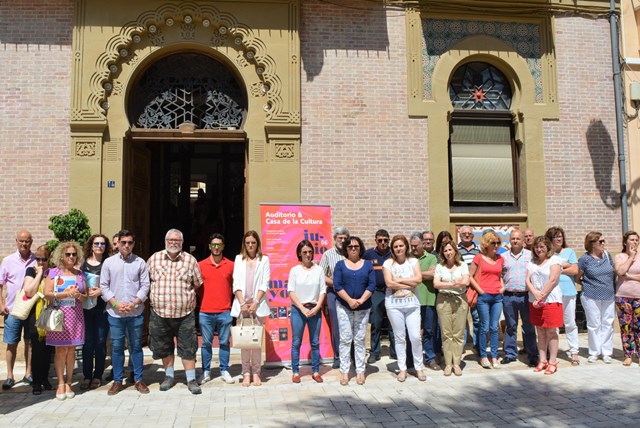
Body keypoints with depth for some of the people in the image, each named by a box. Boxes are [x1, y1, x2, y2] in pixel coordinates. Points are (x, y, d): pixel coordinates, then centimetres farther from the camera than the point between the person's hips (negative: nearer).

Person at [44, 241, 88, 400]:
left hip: (75, 316, 3)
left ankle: (69, 383, 11)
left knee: (71, 350, 4)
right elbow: (47, 294, -6)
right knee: (61, 350, -2)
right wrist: (67, 294, -13)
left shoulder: (80, 274, 12)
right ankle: (61, 384, 6)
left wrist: (79, 295, -10)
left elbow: (85, 296, 11)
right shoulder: (54, 272, 3)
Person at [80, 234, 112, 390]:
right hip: (86, 307, 1)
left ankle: (98, 376, 13)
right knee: (87, 342, 2)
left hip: (102, 308, -1)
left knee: (100, 342, 3)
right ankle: (87, 375, 13)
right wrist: (86, 291, -9)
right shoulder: (83, 263, 7)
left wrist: (101, 291, -13)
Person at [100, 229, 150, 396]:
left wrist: (134, 303, -11)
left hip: (136, 312, 0)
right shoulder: (109, 262, 4)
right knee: (116, 347, 7)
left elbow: (145, 286, 0)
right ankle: (117, 381, 19)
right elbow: (104, 286, 3)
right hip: (115, 313, 0)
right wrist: (116, 303, -9)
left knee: (136, 346, 8)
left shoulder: (140, 262, 3)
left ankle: (138, 380, 19)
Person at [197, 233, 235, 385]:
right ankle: (206, 372, 18)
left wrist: (230, 303, 3)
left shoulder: (231, 265, 3)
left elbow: (234, 285, 10)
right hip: (205, 312, 0)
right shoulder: (201, 265, 3)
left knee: (224, 342, 7)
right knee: (206, 343, 8)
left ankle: (224, 371, 19)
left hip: (224, 312, 0)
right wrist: (203, 300, 3)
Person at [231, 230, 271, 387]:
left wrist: (255, 302, -10)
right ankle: (246, 373, 9)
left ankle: (256, 373, 9)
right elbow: (236, 283, 4)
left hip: (258, 305, -1)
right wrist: (242, 303, -7)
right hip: (242, 304, 1)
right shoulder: (239, 259, 10)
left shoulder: (264, 260, 7)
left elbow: (265, 284, 1)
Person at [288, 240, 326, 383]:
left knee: (315, 342, 7)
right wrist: (302, 308, -11)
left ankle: (315, 372, 15)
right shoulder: (295, 270, 0)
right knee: (296, 342, 3)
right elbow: (291, 292, -4)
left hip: (315, 309, 1)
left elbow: (323, 291, 2)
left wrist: (317, 308, -9)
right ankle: (295, 372, 11)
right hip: (298, 309, -1)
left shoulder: (319, 269, 3)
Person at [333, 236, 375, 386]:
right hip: (344, 307, -1)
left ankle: (360, 370, 11)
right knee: (345, 339, 0)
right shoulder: (340, 264, 3)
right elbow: (337, 286, -6)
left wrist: (361, 300, -14)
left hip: (363, 307, 1)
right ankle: (344, 371, 6)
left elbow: (372, 285, -2)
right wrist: (350, 300, -17)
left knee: (360, 340, 5)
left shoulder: (367, 264, 6)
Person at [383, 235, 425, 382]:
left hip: (412, 302, 1)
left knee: (415, 337, -1)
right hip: (394, 303, -1)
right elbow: (389, 283, -12)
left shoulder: (413, 261, 5)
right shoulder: (388, 263, 0)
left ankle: (418, 367, 15)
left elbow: (418, 279, -9)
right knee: (400, 337, 6)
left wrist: (399, 280, -10)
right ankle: (402, 369, 17)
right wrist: (410, 284, -10)